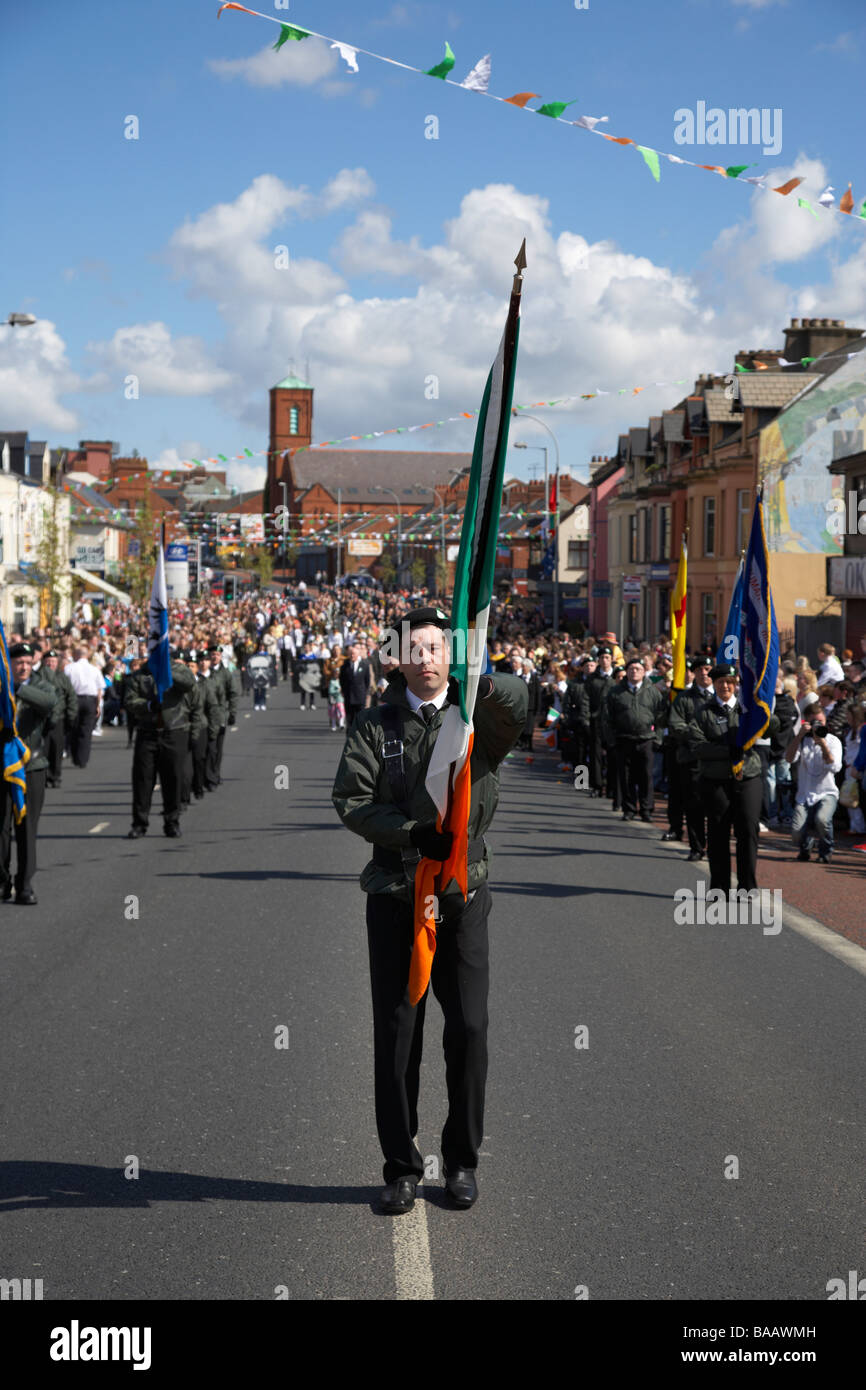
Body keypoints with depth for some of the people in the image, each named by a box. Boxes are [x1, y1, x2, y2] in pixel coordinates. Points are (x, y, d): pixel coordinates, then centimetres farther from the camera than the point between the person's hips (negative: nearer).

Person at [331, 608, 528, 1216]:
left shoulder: (479, 716, 4)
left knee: (469, 1029, 1)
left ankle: (462, 1160, 17)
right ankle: (401, 1167, 13)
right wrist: (413, 833, -18)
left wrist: (481, 684, -43)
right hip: (395, 892, 0)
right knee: (396, 1033, 3)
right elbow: (351, 799, -3)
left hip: (463, 891, 0)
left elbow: (517, 699, -20)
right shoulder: (375, 724, 7)